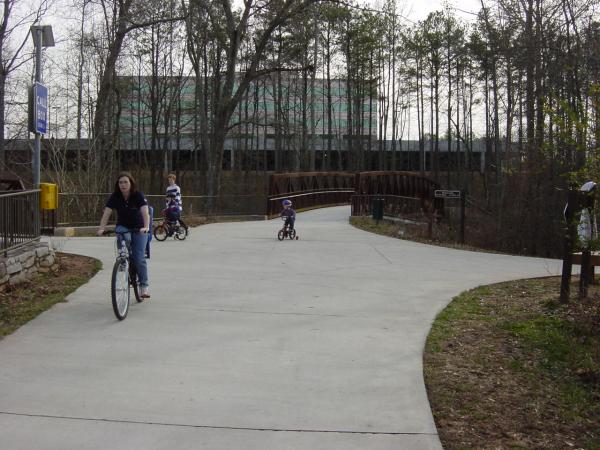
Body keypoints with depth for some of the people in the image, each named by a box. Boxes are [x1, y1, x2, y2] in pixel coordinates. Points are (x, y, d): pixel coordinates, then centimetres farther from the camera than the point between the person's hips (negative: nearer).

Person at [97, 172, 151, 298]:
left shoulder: (138, 195, -20)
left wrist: (146, 227, -50)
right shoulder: (115, 196, -12)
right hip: (123, 227, 3)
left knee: (139, 258, -12)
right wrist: (101, 229, -35)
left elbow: (145, 212, -33)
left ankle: (143, 286, 2)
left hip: (139, 229, -3)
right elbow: (106, 213, -20)